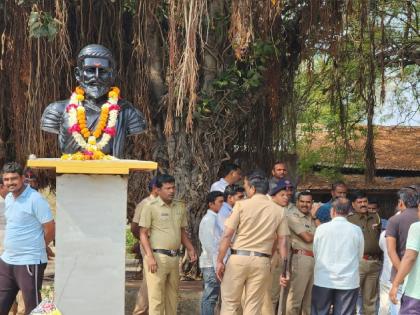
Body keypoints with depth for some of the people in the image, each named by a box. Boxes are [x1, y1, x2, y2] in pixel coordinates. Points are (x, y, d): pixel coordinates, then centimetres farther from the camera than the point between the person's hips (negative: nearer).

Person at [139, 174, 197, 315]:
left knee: (172, 297, 11)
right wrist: (150, 256, -16)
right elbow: (143, 234, -7)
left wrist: (190, 249, 6)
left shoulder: (180, 207, 13)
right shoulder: (151, 207, -5)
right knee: (156, 298, -6)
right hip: (157, 257, -6)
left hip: (174, 257, 6)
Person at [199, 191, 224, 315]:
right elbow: (209, 244, -20)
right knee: (210, 296, -8)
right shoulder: (208, 220, -13)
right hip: (212, 264, -10)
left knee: (209, 296, 13)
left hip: (215, 263, 10)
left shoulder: (215, 218, 16)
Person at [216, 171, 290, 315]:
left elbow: (227, 235, -6)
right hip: (262, 261, 2)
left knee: (229, 303, 7)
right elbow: (282, 243, 4)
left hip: (238, 258, -2)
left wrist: (220, 261, -1)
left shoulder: (242, 205, -3)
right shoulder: (278, 211, 5)